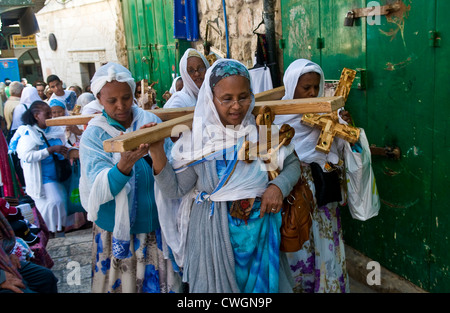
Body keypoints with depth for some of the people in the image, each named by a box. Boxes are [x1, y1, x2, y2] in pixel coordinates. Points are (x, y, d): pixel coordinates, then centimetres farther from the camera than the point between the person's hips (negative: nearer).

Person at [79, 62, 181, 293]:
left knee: (161, 282, 14)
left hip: (157, 221, 2)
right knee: (121, 283, 11)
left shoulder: (150, 120, -1)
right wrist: (124, 164, -38)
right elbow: (101, 189, -22)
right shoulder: (93, 136, -8)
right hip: (118, 229, -2)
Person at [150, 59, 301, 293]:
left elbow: (292, 164, 6)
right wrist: (157, 153, -21)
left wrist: (279, 186, -14)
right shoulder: (197, 137, -8)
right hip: (214, 232, -1)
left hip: (260, 228, 2)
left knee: (262, 284, 19)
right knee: (217, 283, 14)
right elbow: (174, 190, -7)